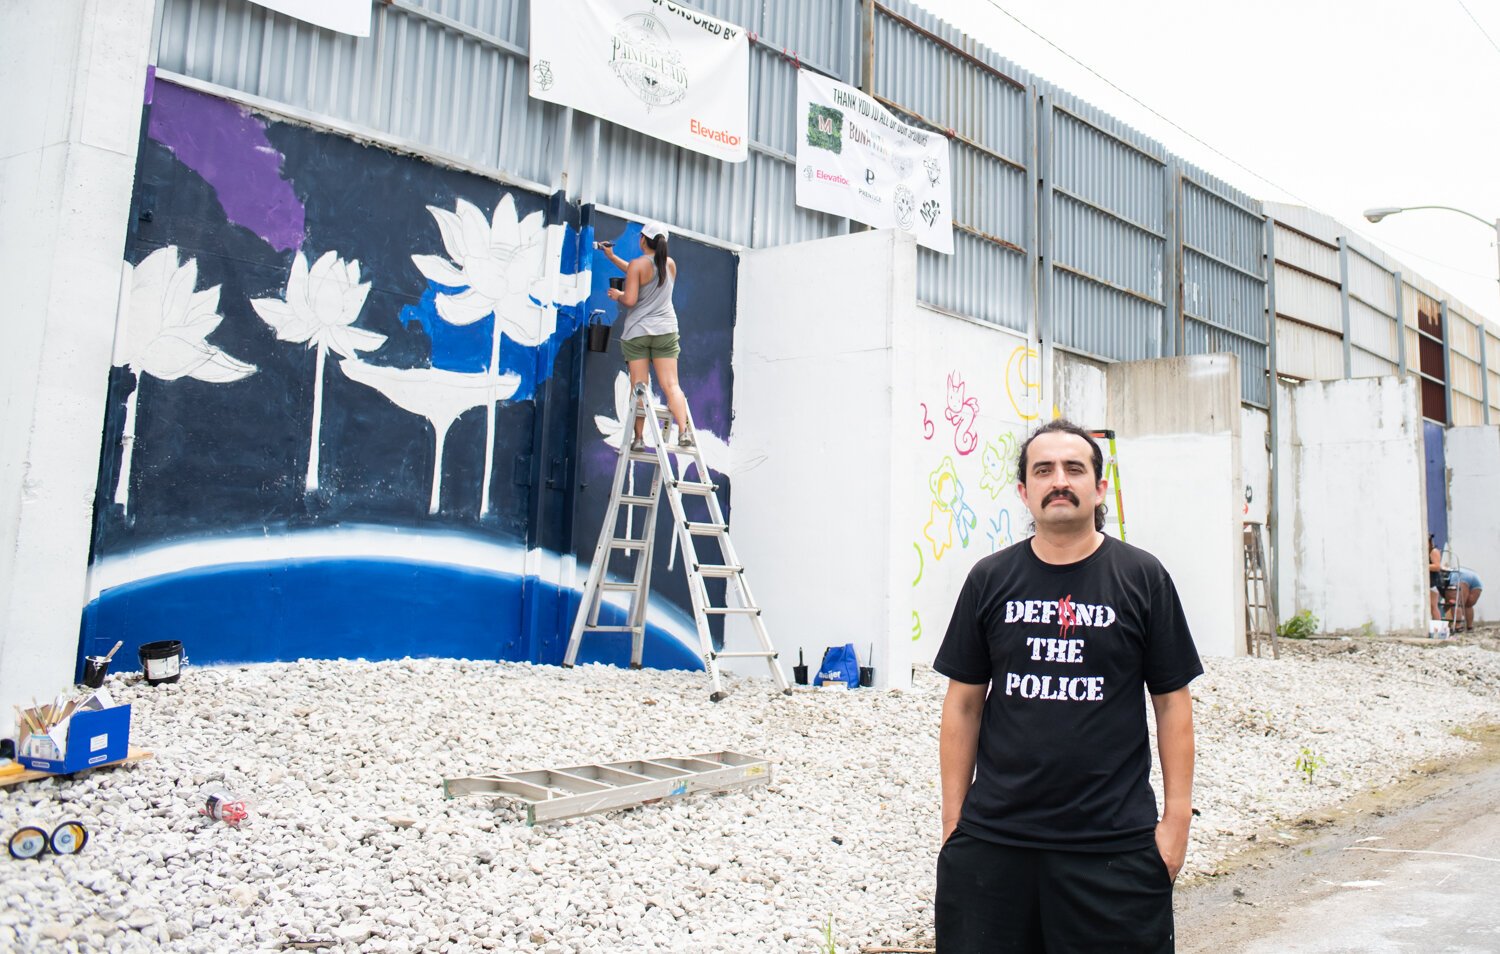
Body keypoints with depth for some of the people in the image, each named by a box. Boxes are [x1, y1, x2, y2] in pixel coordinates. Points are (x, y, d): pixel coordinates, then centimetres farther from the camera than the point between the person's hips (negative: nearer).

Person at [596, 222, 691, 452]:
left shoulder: (637, 264, -8)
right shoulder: (670, 264, 10)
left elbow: (630, 300, -15)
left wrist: (617, 295, 7)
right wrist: (611, 257, 30)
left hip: (637, 332, -3)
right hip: (666, 330, 4)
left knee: (639, 387, 0)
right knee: (671, 385, -2)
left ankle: (639, 438, -1)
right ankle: (683, 431, -19)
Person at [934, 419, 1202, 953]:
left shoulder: (1142, 577, 1)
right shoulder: (990, 579, 4)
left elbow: (1173, 703, 3)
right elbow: (964, 704, 7)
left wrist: (1177, 817, -1)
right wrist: (953, 819, 4)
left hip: (1115, 844, -1)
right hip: (992, 840, 2)